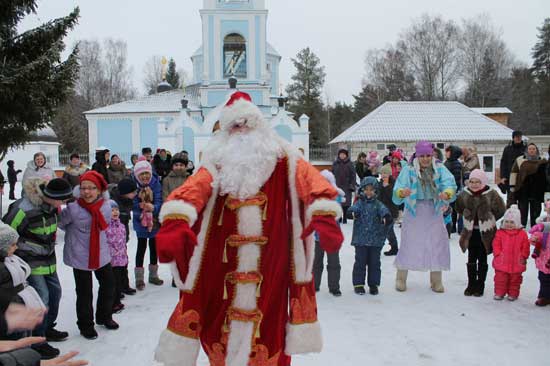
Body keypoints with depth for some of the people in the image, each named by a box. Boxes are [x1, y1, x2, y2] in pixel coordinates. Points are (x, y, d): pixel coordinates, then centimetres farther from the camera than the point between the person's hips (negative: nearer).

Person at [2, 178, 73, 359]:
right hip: (31, 260, -8)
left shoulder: (50, 205, -3)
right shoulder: (24, 208, -28)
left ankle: (47, 329, 35)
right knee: (42, 297, -9)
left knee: (55, 292, 15)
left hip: (48, 258, 8)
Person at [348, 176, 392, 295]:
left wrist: (386, 216, -38)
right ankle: (358, 284, 15)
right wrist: (354, 211, -42)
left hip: (375, 240, 1)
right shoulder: (359, 202, 2)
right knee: (360, 262, 4)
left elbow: (383, 210, -15)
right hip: (360, 239, -1)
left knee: (374, 262, 8)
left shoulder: (377, 204, 4)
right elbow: (355, 207, -19)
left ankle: (373, 284, 20)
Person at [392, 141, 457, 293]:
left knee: (437, 244, 5)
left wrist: (447, 193, -42)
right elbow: (398, 187, -20)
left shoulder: (439, 168, -2)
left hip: (434, 213, 2)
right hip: (413, 212, -2)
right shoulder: (408, 169, -7)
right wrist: (402, 193, -44)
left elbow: (449, 182, -19)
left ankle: (436, 281, 22)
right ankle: (401, 278, 17)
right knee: (409, 244, 0)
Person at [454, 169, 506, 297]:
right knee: (471, 259, 9)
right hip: (470, 232, 2)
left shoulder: (491, 194, -11)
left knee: (482, 260, 7)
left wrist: (488, 219, 4)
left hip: (485, 232, -2)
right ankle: (471, 284, 20)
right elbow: (459, 208, 14)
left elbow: (500, 210, -1)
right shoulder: (464, 194, -4)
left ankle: (480, 286, 16)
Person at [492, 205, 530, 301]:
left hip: (517, 263, 0)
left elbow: (525, 247, 1)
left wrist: (524, 256, -5)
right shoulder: (500, 233, -2)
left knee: (515, 279, 11)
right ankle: (499, 293, 15)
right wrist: (498, 254, -11)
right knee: (500, 278, 4)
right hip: (502, 262, 0)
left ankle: (513, 294, 24)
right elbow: (496, 245, -2)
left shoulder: (522, 234, -1)